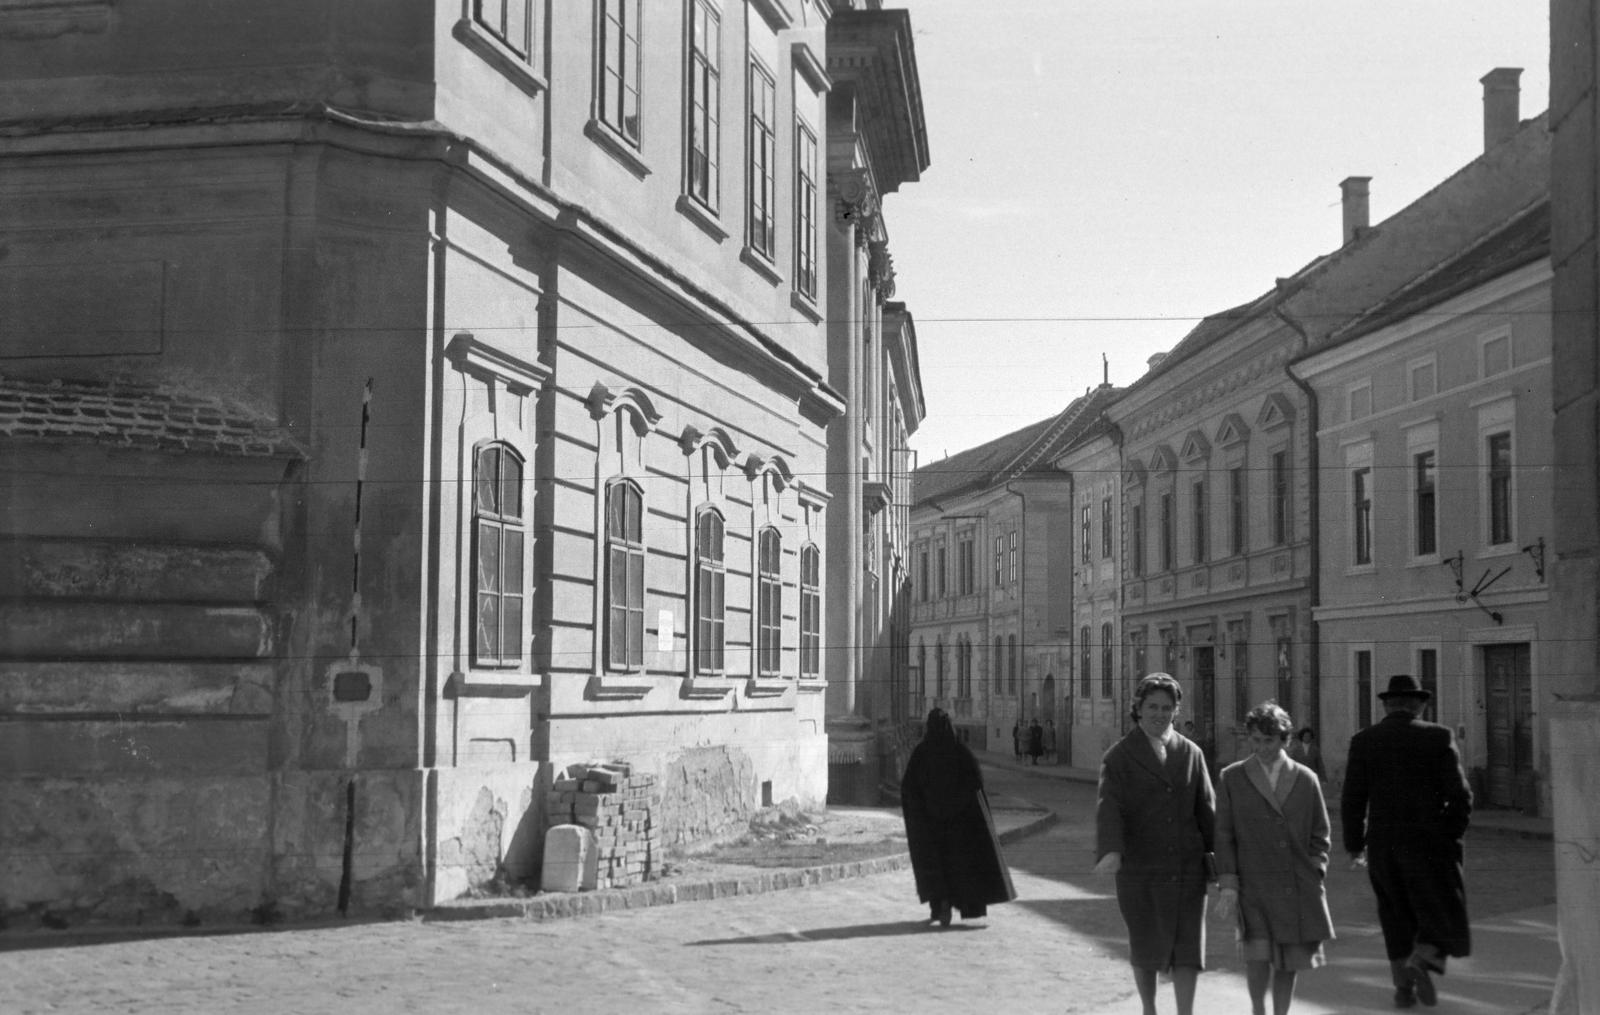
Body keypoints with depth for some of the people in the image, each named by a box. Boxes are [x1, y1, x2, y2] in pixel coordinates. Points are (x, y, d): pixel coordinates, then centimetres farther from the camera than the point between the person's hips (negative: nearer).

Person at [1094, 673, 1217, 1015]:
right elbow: (1109, 808, -16)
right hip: (1139, 869, -2)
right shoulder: (1118, 756, -3)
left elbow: (1206, 808, 11)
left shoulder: (1190, 753, 8)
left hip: (1187, 868, 2)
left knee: (1188, 948, -4)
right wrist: (1111, 851, -32)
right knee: (1146, 948, 9)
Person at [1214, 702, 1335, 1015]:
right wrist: (1227, 883, -5)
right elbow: (1223, 835, 3)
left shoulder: (1306, 779, 8)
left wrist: (1315, 875, 2)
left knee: (1290, 959, 4)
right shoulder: (1231, 778, 4)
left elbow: (1320, 835, 13)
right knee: (1258, 951, -16)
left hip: (1298, 888, 2)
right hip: (1254, 885, -2)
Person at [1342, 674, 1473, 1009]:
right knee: (1443, 918, 9)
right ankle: (1421, 963, -15)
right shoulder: (1439, 737, -4)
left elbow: (1352, 801, -1)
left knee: (1398, 918, 18)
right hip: (1429, 844, -3)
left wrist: (1354, 845, 10)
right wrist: (1453, 837, 7)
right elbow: (1460, 796, -7)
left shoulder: (1364, 741, 1)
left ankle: (1403, 986, 16)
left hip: (1382, 847, 3)